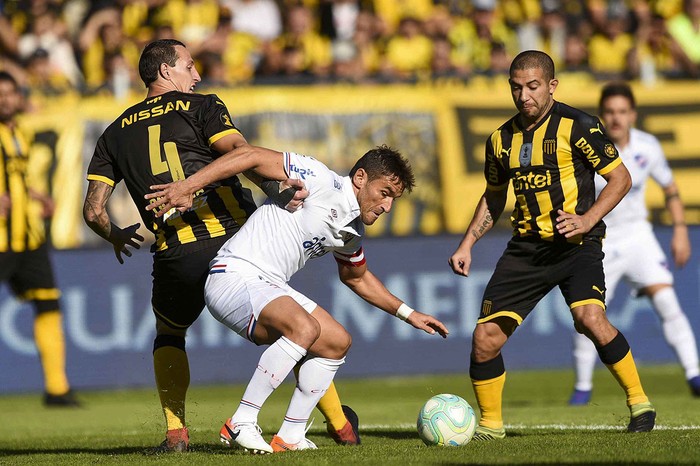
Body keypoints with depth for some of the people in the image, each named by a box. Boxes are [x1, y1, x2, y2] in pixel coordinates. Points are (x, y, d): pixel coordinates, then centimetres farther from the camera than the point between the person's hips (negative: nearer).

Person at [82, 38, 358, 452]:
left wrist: (117, 238, 33)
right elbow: (239, 151, -13)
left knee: (169, 333, 30)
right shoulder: (201, 107, 7)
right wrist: (276, 190, -24)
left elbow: (93, 210, 13)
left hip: (176, 257, 2)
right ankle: (341, 425, 16)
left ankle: (176, 433, 15)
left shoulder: (115, 133, 18)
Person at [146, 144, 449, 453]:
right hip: (234, 276, -10)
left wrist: (407, 314, 31)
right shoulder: (320, 181, -14)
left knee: (337, 343, 7)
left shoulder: (352, 232, 14)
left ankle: (290, 437, 7)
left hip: (270, 288, 10)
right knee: (305, 328, -30)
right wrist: (188, 186, -24)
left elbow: (356, 277, 34)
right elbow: (251, 156, -18)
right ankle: (240, 425, -24)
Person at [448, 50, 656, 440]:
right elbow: (494, 197, 24)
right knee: (486, 338, -5)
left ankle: (639, 402, -10)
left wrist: (586, 220, -17)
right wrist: (467, 244, 13)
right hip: (526, 247, 5)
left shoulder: (576, 125, -8)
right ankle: (490, 425, 15)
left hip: (576, 243, -5)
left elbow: (620, 178, -5)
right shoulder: (502, 139, 9)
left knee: (589, 318, -29)